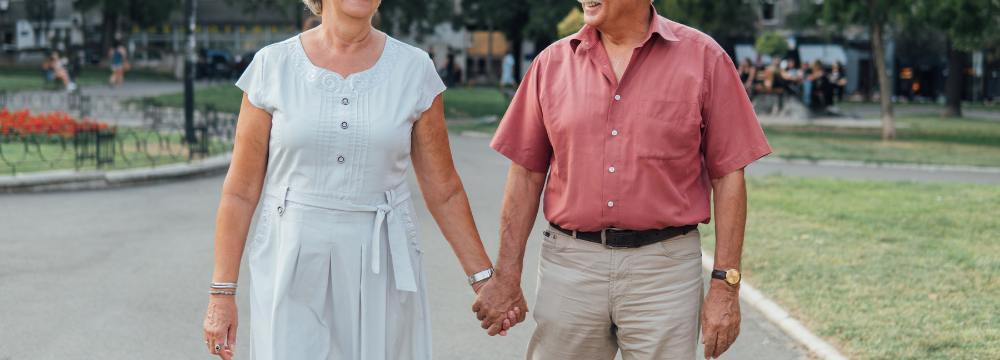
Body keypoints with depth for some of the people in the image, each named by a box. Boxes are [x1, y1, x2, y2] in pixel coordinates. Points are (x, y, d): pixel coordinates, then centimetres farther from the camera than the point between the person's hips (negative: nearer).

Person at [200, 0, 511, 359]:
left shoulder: (414, 69, -2)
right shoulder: (273, 66, -4)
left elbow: (443, 189, 4)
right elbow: (241, 189, -1)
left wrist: (483, 278, 1)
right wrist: (221, 292, -4)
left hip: (380, 269, 1)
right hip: (293, 268, -1)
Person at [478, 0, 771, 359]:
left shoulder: (703, 58, 0)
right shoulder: (552, 62, 6)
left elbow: (728, 176, -1)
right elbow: (526, 177, 9)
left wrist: (725, 284, -5)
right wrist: (506, 276, 4)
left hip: (664, 270, -2)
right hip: (569, 266, 2)